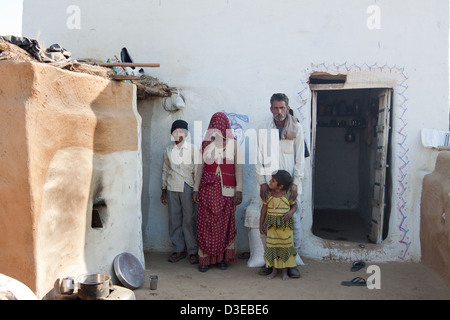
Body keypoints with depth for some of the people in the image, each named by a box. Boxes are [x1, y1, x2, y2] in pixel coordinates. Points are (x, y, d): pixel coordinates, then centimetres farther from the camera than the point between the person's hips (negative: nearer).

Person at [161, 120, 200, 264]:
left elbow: (197, 170, 0)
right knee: (174, 220, 5)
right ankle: (179, 250, 16)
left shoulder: (193, 149, 1)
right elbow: (165, 170, 15)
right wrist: (164, 190, 13)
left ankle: (192, 251, 7)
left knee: (189, 220, -3)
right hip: (172, 189, 3)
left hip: (188, 188, -3)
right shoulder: (168, 150, 10)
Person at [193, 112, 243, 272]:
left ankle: (222, 258, 16)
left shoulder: (233, 143, 2)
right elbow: (200, 167, 9)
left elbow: (238, 168, 0)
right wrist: (196, 189, 5)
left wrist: (239, 190, -6)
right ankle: (205, 259, 10)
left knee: (225, 224, 4)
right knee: (206, 224, 1)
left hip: (227, 190, -1)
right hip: (208, 190, 1)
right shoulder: (206, 143, 5)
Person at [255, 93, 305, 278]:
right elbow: (259, 157, 5)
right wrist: (262, 182, -3)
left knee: (293, 221, -1)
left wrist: (295, 183, -5)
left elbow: (300, 158, 2)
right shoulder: (264, 129, 6)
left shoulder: (296, 128, 4)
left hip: (290, 183, -1)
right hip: (269, 183, 1)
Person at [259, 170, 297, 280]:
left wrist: (290, 213, -16)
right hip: (271, 226, 2)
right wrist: (261, 224, 9)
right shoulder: (268, 195, -2)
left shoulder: (288, 195, -8)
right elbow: (264, 209, 7)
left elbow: (294, 205, 6)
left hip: (285, 226, -2)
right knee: (272, 247, 5)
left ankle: (284, 271, 18)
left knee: (285, 247, 5)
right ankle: (274, 270, 20)